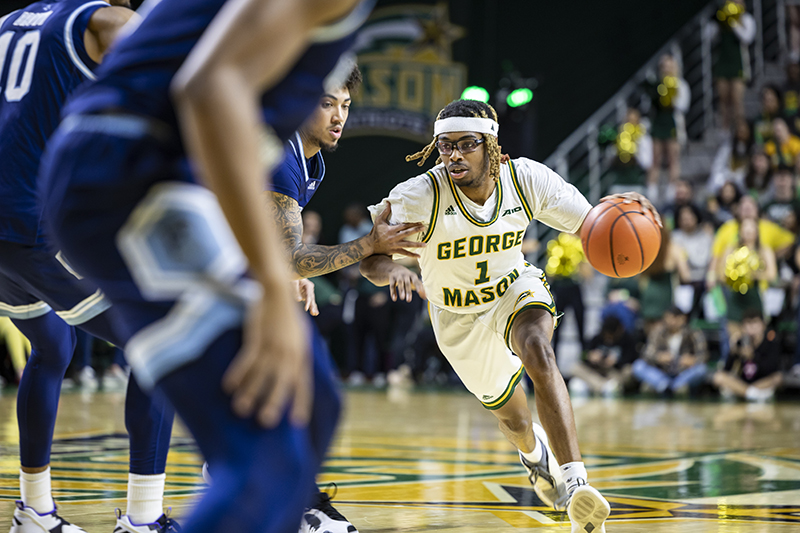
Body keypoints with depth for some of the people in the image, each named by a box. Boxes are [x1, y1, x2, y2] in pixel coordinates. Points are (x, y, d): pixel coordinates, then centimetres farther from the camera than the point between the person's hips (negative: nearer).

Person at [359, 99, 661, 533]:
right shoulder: (421, 196, -31)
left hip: (515, 289, 0)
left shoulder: (527, 180, -23)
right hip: (460, 316, 0)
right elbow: (370, 258, -37)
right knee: (512, 417, 16)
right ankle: (535, 452, 56)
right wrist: (392, 270, -62)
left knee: (537, 351, -35)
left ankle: (574, 483, -38)